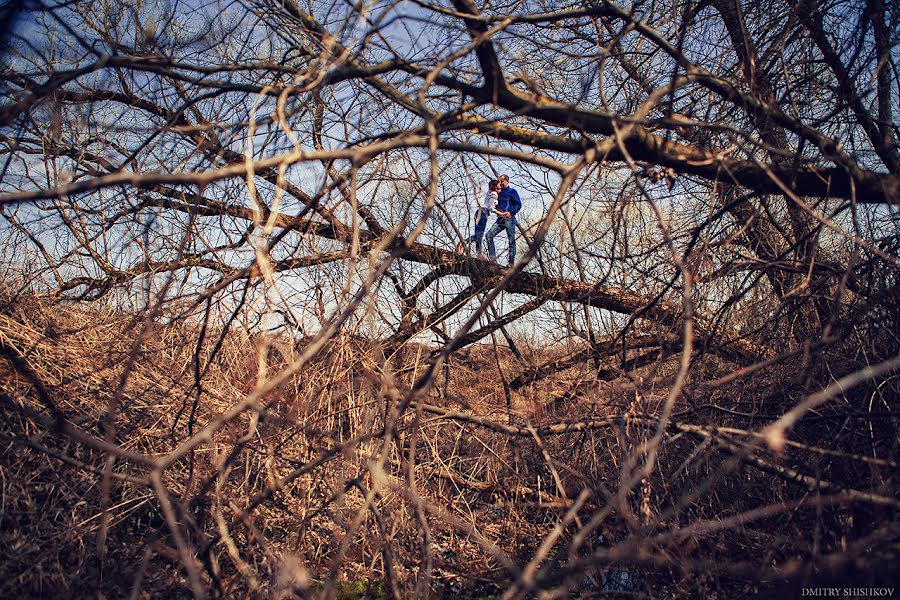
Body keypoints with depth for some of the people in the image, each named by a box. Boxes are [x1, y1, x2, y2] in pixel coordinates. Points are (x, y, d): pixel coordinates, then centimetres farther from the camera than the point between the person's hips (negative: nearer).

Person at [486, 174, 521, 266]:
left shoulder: (512, 191, 3)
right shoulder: (500, 193, 21)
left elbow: (518, 204, -3)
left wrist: (511, 212, -17)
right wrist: (496, 210, 9)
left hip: (509, 219, -6)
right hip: (500, 219, 6)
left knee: (511, 240, -4)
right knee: (489, 235, -9)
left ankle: (511, 261, 0)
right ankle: (492, 256, -7)